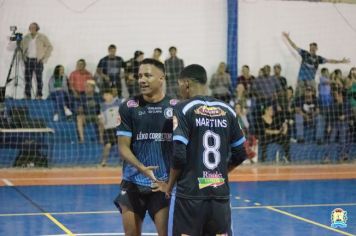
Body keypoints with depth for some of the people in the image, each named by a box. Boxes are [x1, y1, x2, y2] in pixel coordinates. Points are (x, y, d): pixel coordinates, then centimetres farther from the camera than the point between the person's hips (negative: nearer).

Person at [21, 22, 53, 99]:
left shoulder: (42, 37, -2)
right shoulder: (26, 37, 9)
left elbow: (50, 47, 0)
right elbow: (21, 46, 22)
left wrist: (45, 58, -6)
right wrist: (23, 56, 8)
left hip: (38, 60, -4)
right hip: (28, 60, 4)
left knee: (39, 79, -5)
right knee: (27, 78, 2)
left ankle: (39, 96, -1)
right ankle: (27, 97, 6)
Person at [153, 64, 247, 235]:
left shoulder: (183, 109, -7)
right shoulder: (227, 110, 8)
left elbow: (178, 155, -13)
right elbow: (241, 153, 12)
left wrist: (169, 186, 2)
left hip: (190, 195, -4)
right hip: (221, 194, 4)